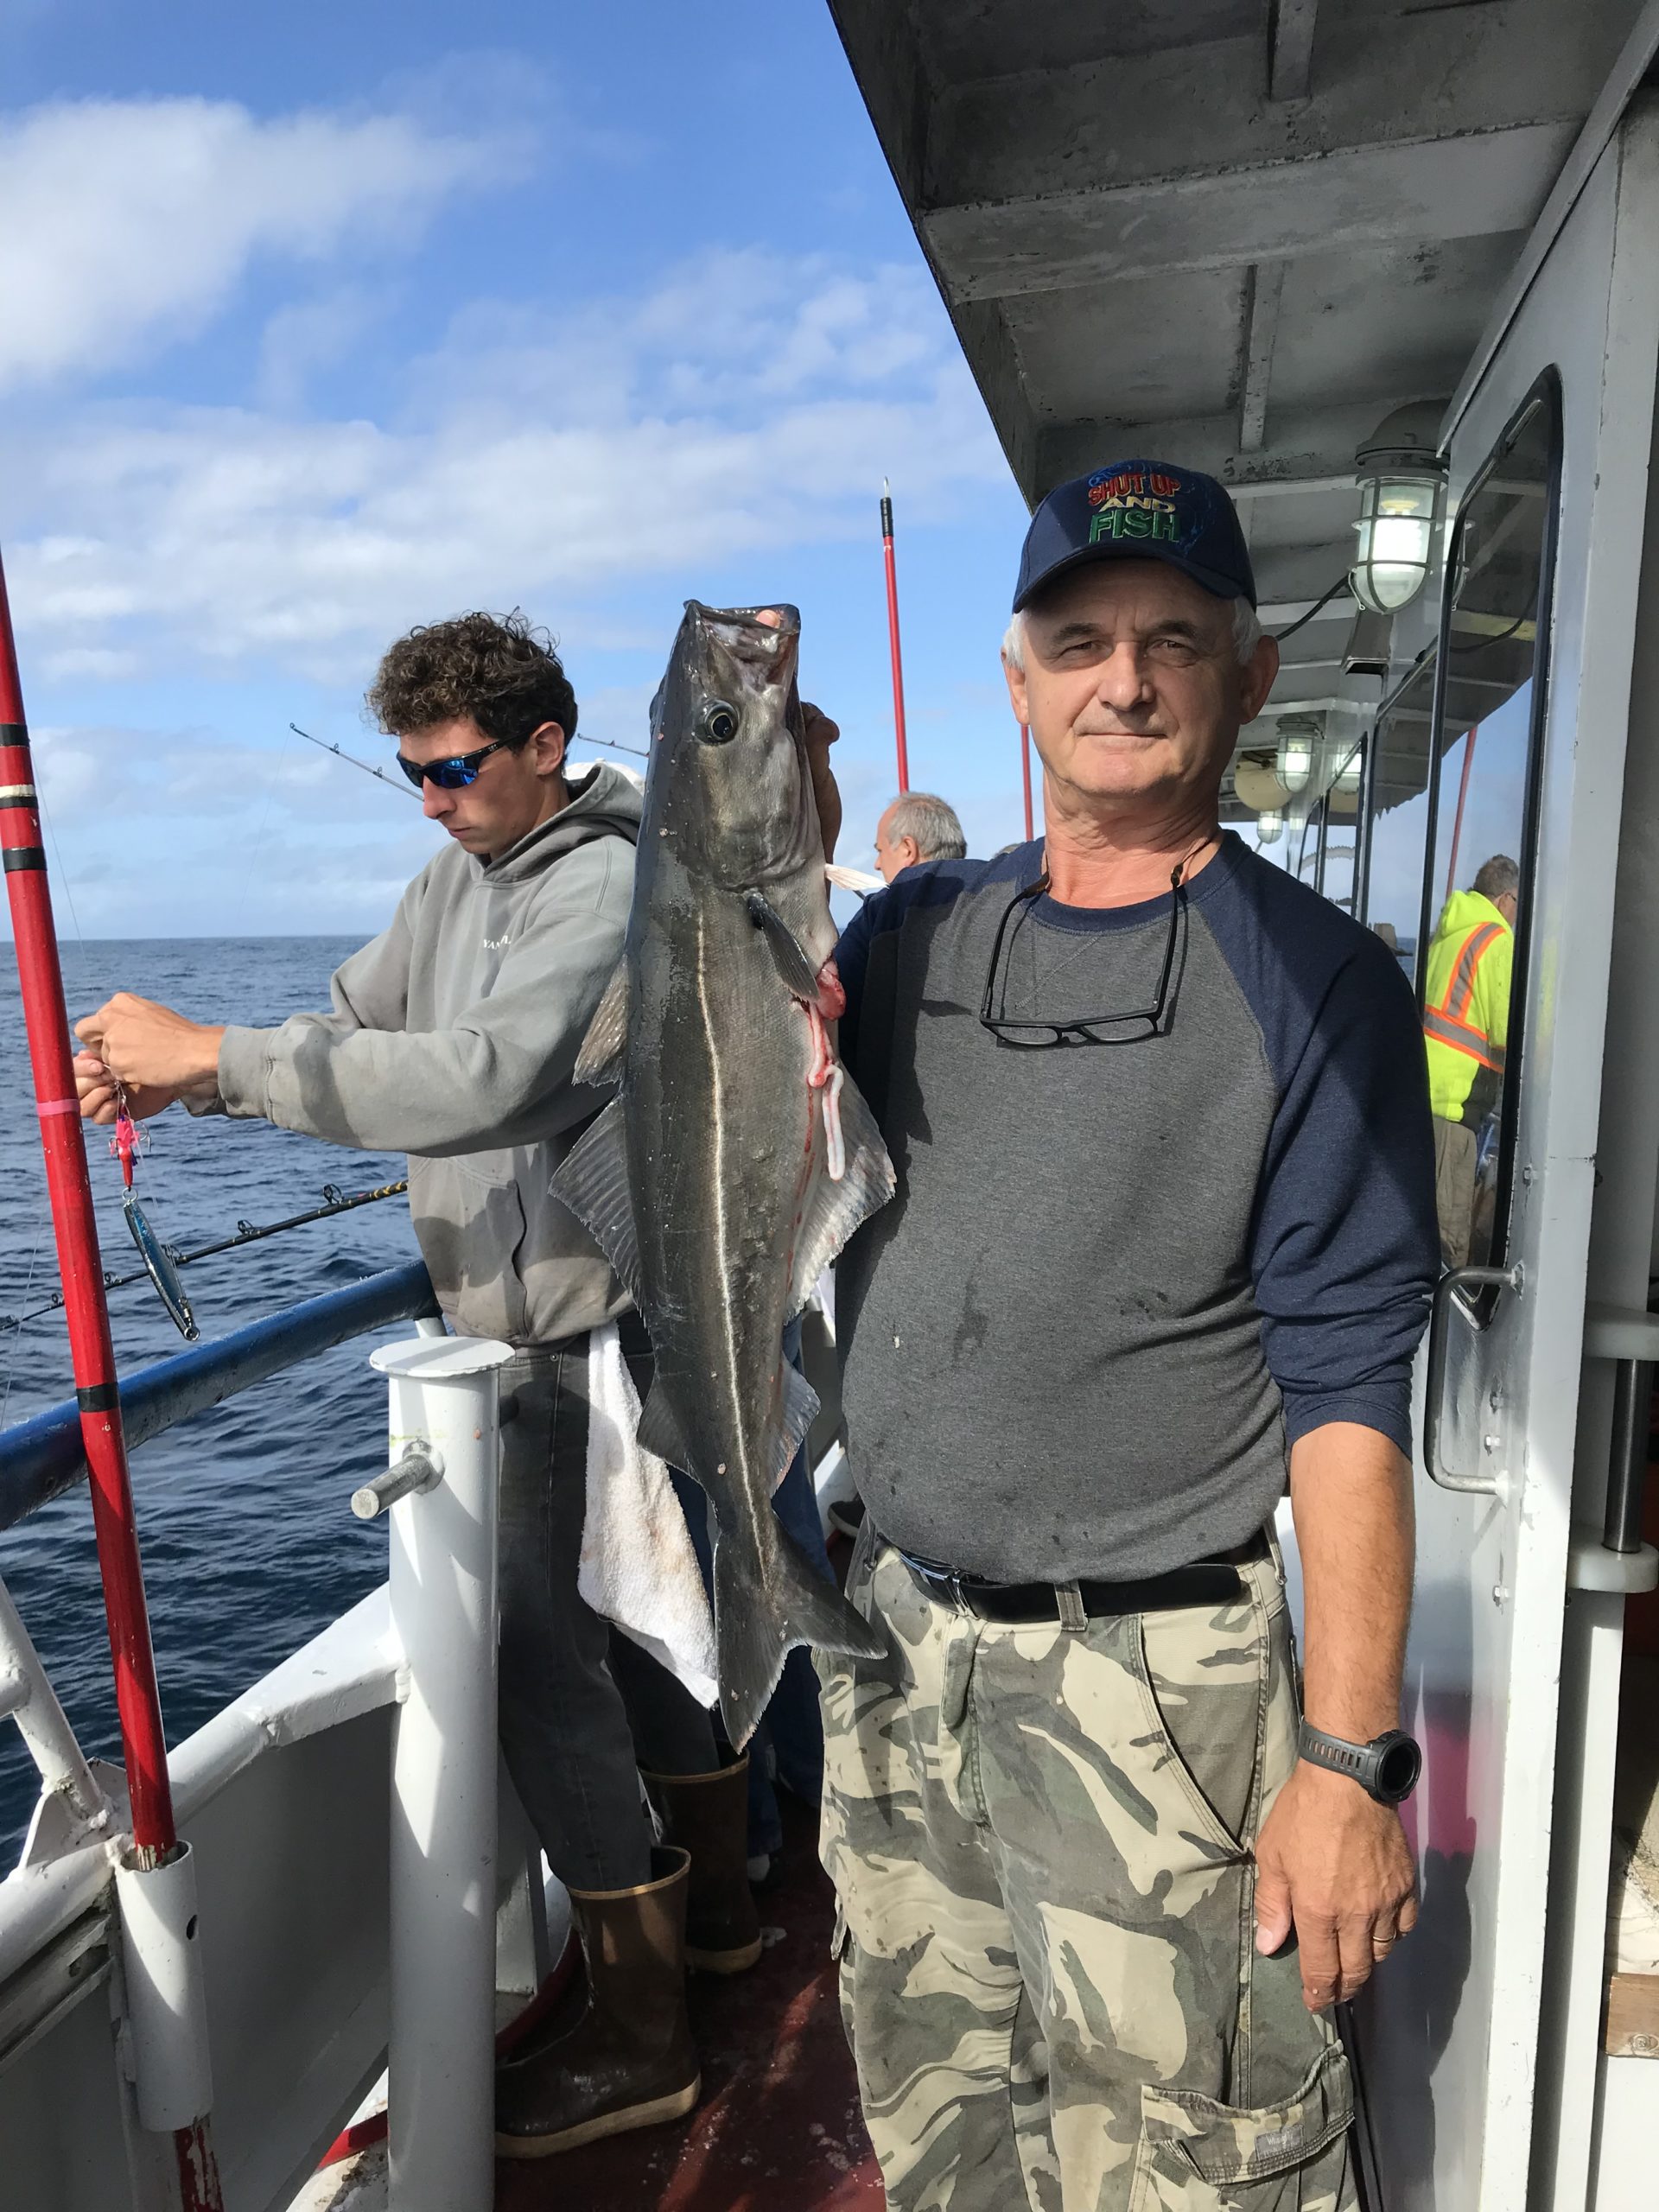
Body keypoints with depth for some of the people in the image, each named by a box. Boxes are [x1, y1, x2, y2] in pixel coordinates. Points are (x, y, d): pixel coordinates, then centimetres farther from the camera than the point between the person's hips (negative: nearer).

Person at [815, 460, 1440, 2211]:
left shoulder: (1313, 980, -8)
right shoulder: (909, 930, 4)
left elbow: (1346, 1392, -11)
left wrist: (1350, 1762, -13)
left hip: (1144, 1676, -4)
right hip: (891, 1634, 5)